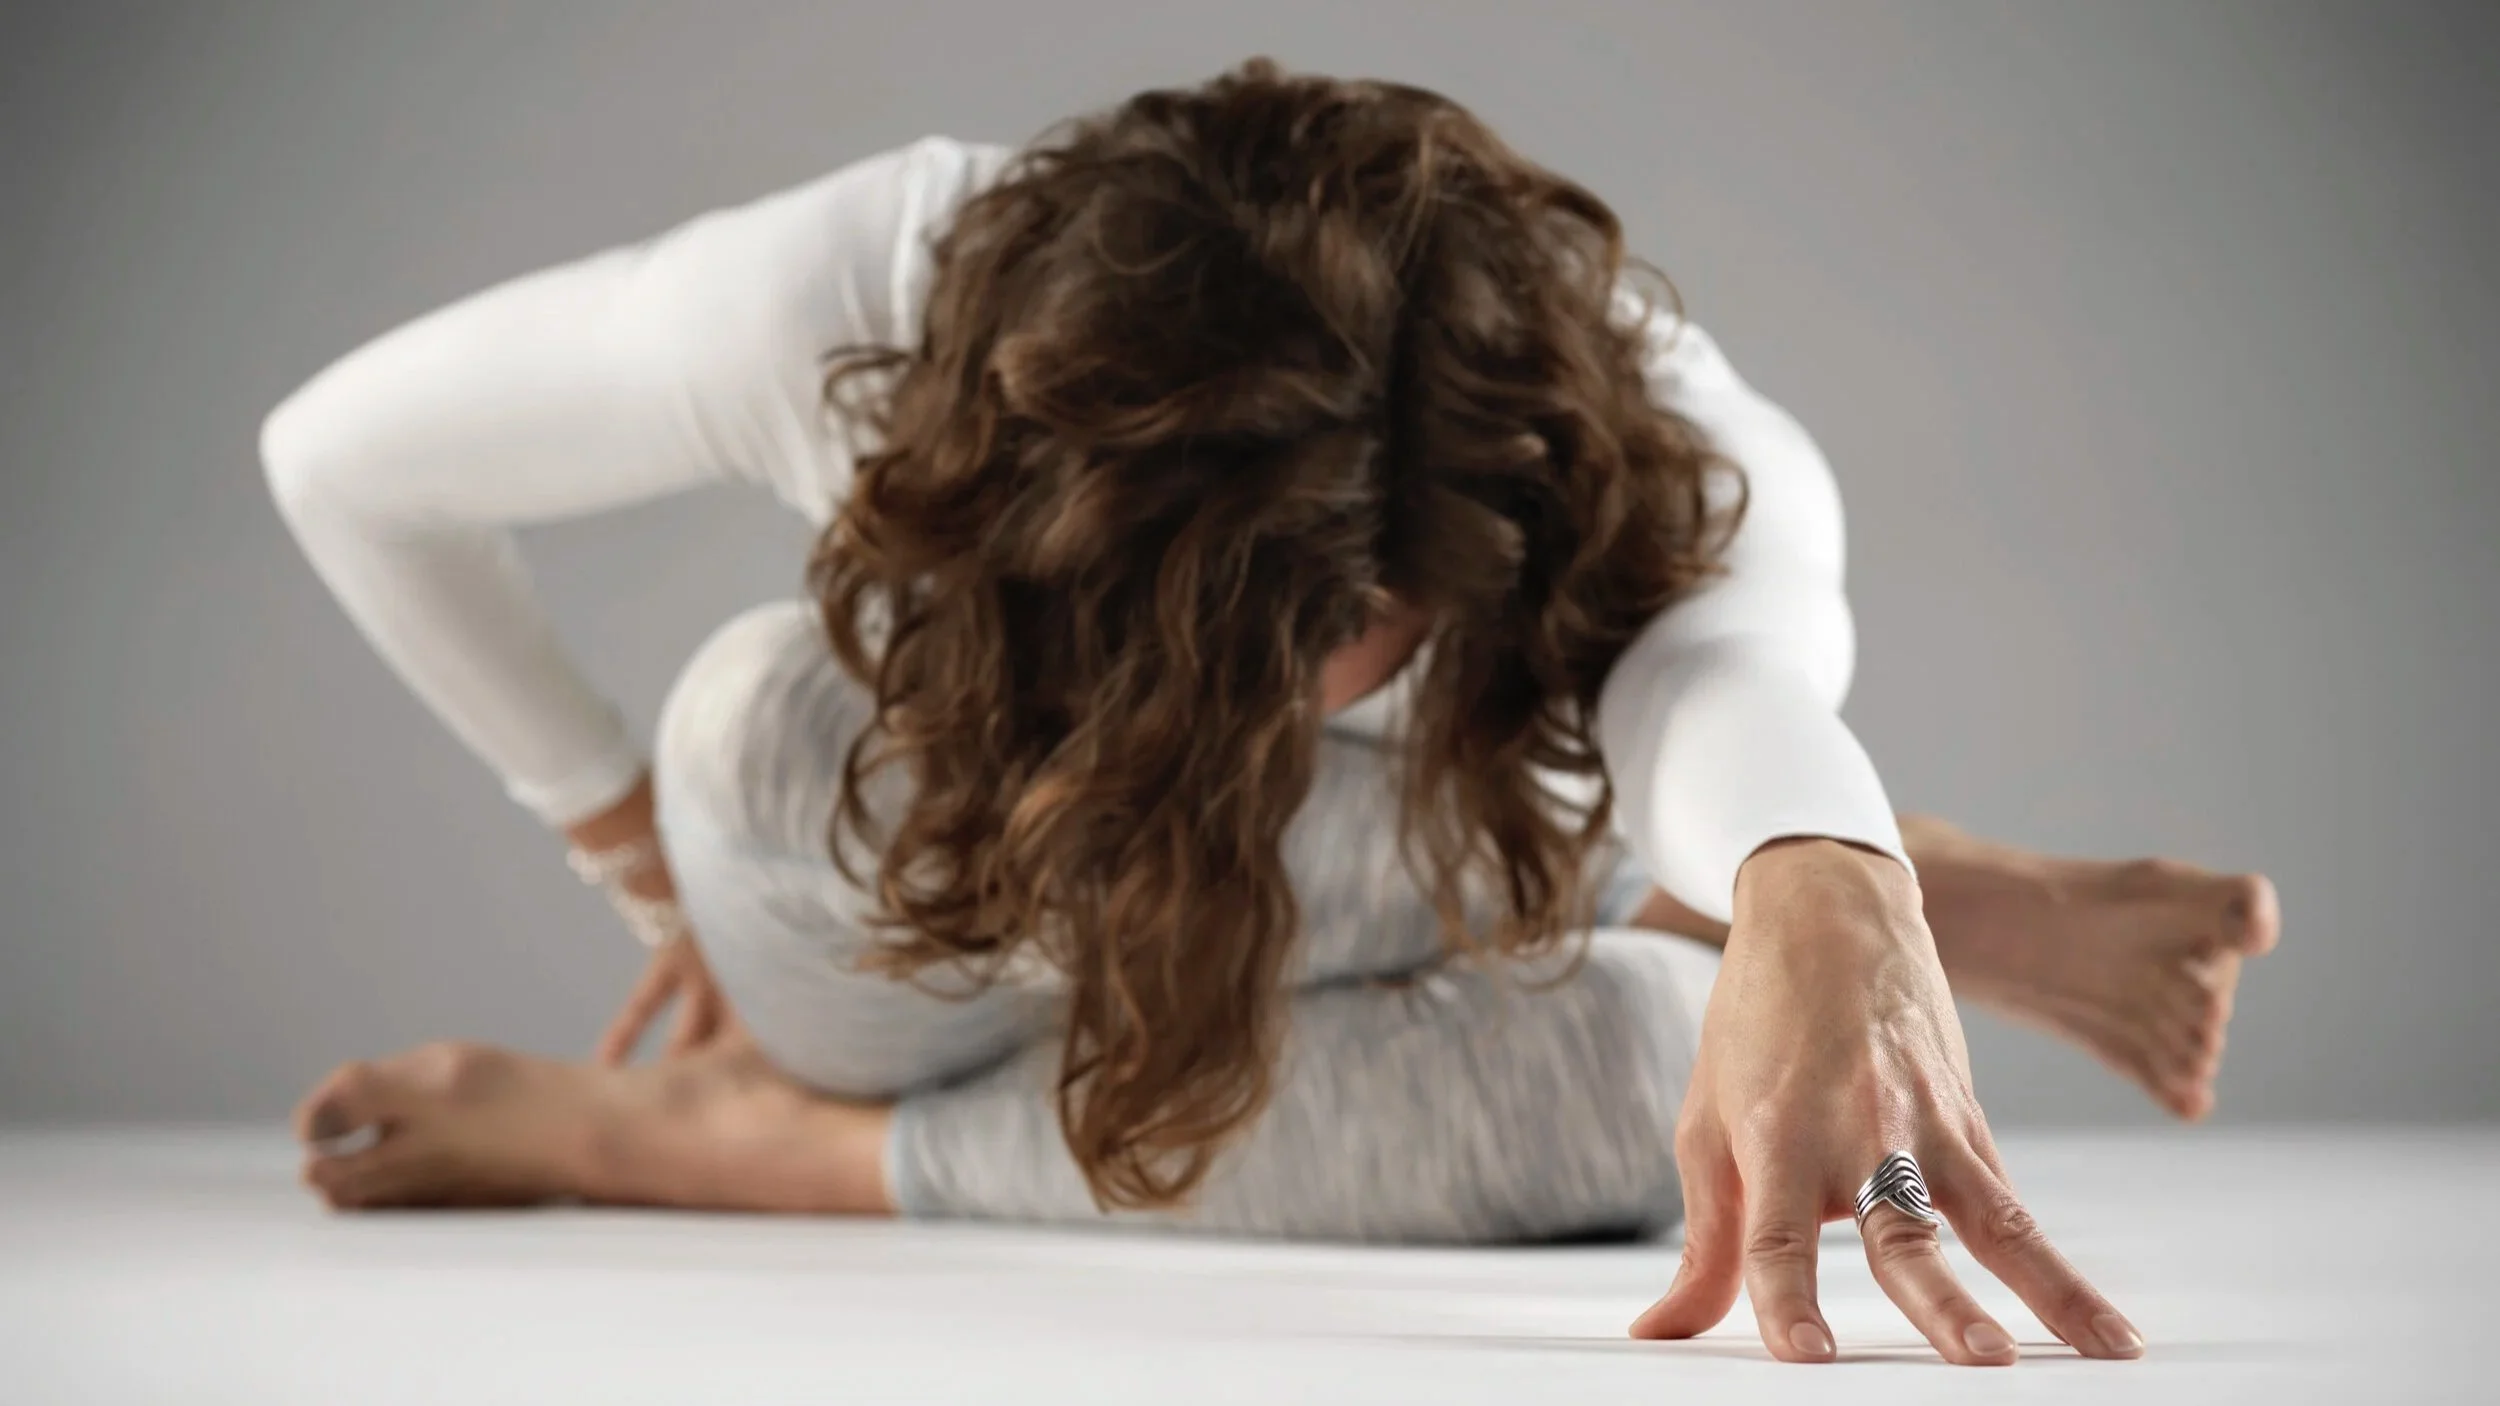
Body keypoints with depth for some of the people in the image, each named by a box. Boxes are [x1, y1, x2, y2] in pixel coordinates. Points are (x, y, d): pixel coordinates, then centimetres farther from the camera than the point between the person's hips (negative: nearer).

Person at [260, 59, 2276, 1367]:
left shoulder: (1626, 418, -37)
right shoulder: (845, 303, -37)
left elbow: (1734, 653, -61)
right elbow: (346, 456, -20)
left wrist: (1820, 913, -83)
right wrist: (647, 848, -14)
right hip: (897, 931, -2)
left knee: (1649, 1069, -28)